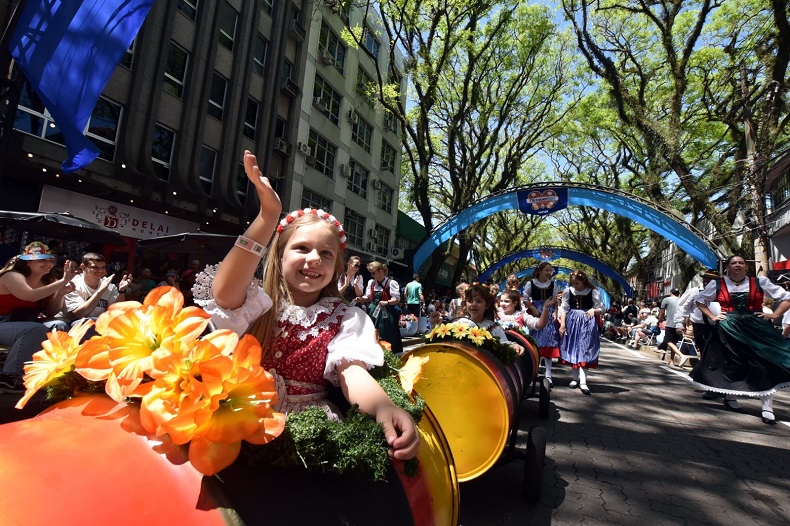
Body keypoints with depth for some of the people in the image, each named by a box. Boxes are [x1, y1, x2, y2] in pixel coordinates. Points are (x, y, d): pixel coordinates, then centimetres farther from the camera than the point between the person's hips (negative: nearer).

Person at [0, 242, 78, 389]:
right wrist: (63, 281, -31)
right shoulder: (12, 276, -11)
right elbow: (30, 295, -31)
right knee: (37, 330, -36)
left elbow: (51, 312, 10)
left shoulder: (45, 282, 10)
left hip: (28, 326, 7)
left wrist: (61, 293, -8)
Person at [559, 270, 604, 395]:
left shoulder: (593, 292, -5)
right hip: (572, 322, 3)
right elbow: (564, 309, 2)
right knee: (573, 350, 8)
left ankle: (583, 382, -7)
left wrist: (593, 310, -21)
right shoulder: (568, 291, -1)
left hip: (587, 324, -2)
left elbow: (601, 308, 0)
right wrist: (562, 324, -4)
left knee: (585, 351, -6)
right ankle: (575, 378, 21)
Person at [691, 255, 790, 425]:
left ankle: (767, 408, -1)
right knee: (730, 364, 5)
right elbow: (700, 300, 15)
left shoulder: (760, 282, 5)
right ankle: (730, 398, 24)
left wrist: (774, 315, -3)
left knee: (765, 364, -7)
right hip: (728, 329, 0)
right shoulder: (717, 284, 4)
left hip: (757, 328, 0)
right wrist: (712, 317, 3)